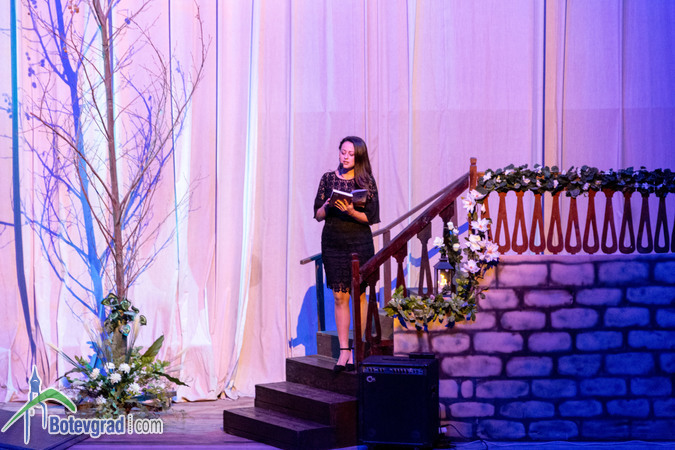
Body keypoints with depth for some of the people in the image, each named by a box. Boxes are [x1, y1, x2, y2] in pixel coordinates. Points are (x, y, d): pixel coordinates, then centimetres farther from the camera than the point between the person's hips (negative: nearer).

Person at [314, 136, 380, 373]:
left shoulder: (366, 181, 0)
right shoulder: (328, 178, 7)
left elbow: (371, 217, -4)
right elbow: (317, 215, 8)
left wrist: (352, 212, -20)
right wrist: (328, 205, -13)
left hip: (359, 242, -2)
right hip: (332, 242, 2)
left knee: (359, 295, 1)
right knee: (340, 297, 2)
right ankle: (343, 350, 5)